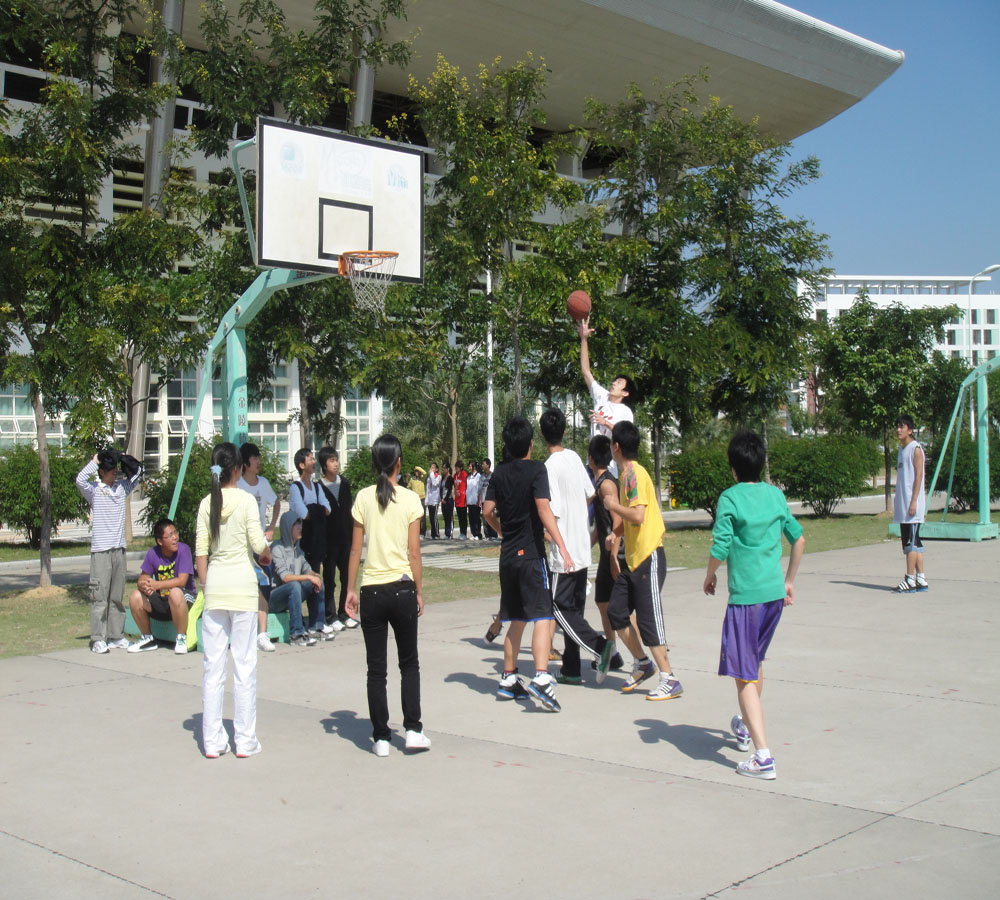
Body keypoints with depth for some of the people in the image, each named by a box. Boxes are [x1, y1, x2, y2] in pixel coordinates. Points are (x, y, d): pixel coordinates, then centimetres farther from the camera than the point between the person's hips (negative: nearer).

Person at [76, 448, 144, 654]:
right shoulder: (94, 491, -2)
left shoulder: (122, 487, 12)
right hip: (100, 550, -5)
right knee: (100, 596, -6)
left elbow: (138, 472, 22)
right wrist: (95, 461, -10)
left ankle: (116, 636, 15)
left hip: (119, 549, 5)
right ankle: (98, 639, -3)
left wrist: (124, 459, 7)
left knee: (118, 596, 9)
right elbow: (80, 479, -21)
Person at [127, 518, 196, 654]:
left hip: (185, 598, -4)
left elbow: (181, 581, -24)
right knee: (135, 597, -17)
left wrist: (155, 585, -32)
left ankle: (182, 638, -18)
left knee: (175, 593, -37)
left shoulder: (183, 550, -16)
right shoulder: (152, 553, -5)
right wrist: (144, 586, -31)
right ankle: (147, 638, 4)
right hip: (161, 600, 5)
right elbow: (141, 580, -6)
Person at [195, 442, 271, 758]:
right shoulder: (246, 500, -6)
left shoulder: (206, 503, 5)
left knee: (213, 664, 7)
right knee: (244, 664, 3)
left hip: (214, 587, 4)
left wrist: (206, 586, 13)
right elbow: (258, 543, -9)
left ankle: (212, 741, 11)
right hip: (242, 585, -4)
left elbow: (200, 551, 5)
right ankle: (245, 740, 6)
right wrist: (267, 553, 13)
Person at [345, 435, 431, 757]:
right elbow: (414, 553, -4)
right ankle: (412, 729, 9)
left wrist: (351, 589, 8)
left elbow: (355, 550, 0)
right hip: (402, 588, -1)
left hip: (371, 591, 1)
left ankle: (381, 737, 9)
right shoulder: (410, 499, -4)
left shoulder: (363, 498, -1)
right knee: (409, 663, 14)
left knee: (376, 667, 7)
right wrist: (419, 592, 4)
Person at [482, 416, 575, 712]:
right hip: (530, 553, -6)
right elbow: (544, 509, -19)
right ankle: (541, 678, -26)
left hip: (508, 555, 6)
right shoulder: (536, 469, -8)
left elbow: (488, 510, 12)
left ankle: (508, 680, 20)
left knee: (517, 620, 16)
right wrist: (562, 547, -23)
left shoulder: (500, 472, 9)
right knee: (543, 617, -11)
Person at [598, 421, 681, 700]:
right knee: (616, 611, 10)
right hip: (632, 558, 10)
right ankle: (643, 663, 25)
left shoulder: (636, 474, -16)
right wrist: (615, 533, 10)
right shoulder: (625, 474, 13)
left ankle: (669, 680, 2)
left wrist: (613, 506, -12)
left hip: (649, 557, -10)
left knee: (648, 619, -6)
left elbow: (638, 516, -27)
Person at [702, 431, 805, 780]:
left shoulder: (730, 498, -11)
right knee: (756, 661, 26)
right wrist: (789, 581, 25)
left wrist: (709, 577, 3)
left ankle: (763, 757, -10)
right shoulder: (776, 495, 7)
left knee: (745, 676, -3)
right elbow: (798, 538, 14)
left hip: (745, 595, -6)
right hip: (775, 593, 7)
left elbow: (719, 550, -16)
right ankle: (746, 726, 45)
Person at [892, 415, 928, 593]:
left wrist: (914, 501, -19)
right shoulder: (901, 449, 18)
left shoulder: (915, 449, -7)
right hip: (902, 504, 9)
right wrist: (897, 500, 18)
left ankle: (910, 579, -9)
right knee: (908, 540, 9)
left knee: (911, 540, -10)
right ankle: (921, 578, 13)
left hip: (912, 503, -9)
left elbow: (919, 475, -13)